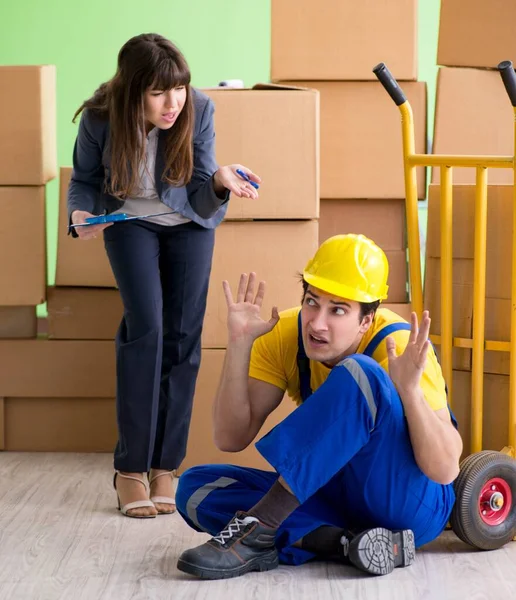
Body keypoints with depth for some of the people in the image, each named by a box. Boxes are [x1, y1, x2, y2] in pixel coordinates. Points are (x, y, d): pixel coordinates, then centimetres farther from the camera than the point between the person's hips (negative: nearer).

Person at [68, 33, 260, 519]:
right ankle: (130, 468, -11)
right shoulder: (101, 119, -25)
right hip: (130, 221, -2)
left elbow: (202, 199, -16)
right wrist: (81, 214, -27)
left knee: (183, 335, -6)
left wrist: (219, 181, -39)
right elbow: (84, 181, -6)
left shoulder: (199, 110, -24)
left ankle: (164, 466, 2)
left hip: (187, 222, 2)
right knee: (145, 328, -18)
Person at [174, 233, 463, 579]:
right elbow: (232, 439, -11)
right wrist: (239, 344, -21)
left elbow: (445, 471, -24)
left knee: (357, 375, -31)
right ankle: (343, 541, -27)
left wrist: (410, 390, -39)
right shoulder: (284, 336, -6)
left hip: (410, 500, -5)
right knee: (196, 489, -15)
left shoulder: (400, 348, -20)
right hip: (338, 498, 5)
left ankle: (257, 530, -30)